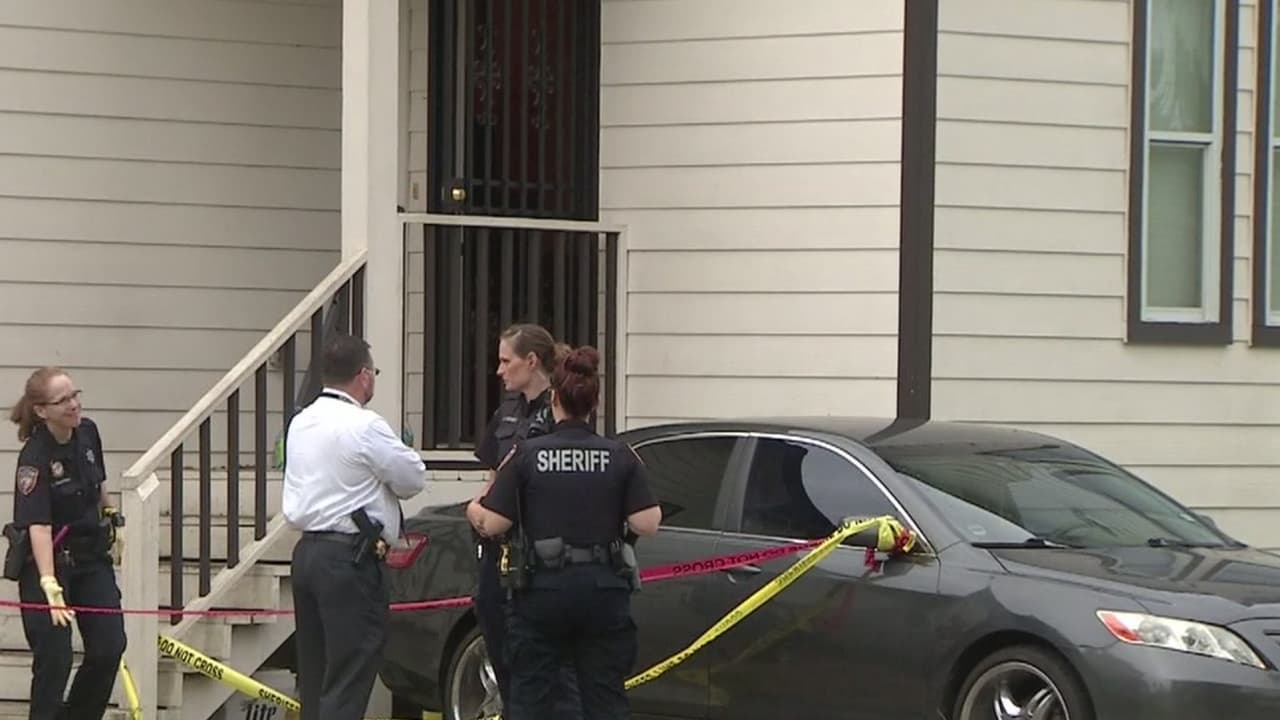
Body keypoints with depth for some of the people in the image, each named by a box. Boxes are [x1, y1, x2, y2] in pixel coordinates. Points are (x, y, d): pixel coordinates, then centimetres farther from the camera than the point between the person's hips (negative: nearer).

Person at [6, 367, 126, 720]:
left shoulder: (88, 432, -4)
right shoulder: (35, 458, -24)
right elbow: (38, 526, -32)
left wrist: (111, 524, 26)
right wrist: (49, 584, -40)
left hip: (92, 555, 6)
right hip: (48, 561, -6)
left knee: (109, 646, 2)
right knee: (54, 656, -8)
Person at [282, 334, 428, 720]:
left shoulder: (301, 423, 12)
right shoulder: (364, 427, -14)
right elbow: (414, 479, -6)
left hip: (307, 552, 9)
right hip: (350, 558, -9)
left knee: (314, 674, 13)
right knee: (349, 678, -8)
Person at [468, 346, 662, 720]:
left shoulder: (527, 455, -4)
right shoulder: (620, 457, -1)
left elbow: (493, 524, -5)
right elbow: (647, 523, -6)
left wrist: (475, 510, 16)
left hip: (542, 590, -1)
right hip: (603, 590, 1)